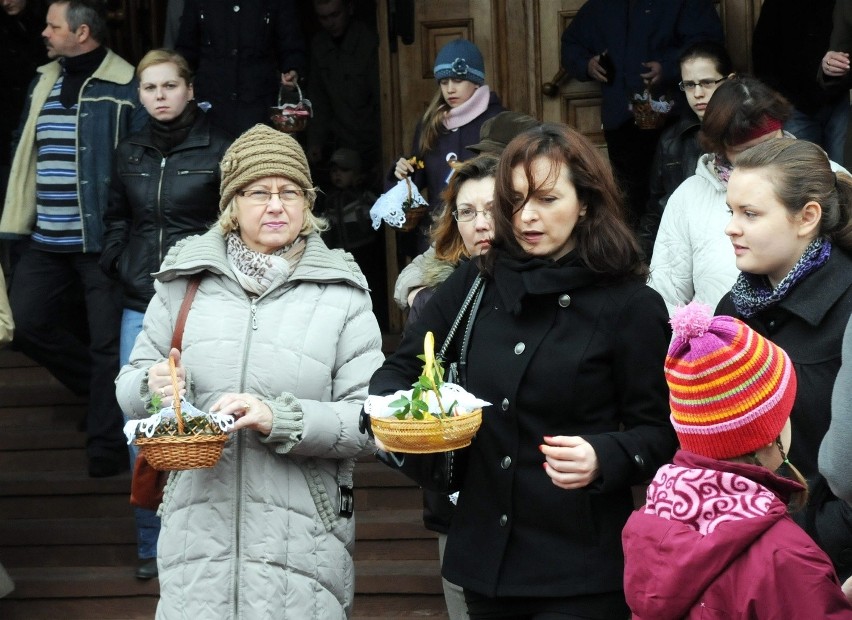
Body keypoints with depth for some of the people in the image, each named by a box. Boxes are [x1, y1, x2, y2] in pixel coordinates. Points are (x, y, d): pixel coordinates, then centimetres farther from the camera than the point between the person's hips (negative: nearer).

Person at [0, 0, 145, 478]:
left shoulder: (125, 89, -10)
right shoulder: (43, 84, 12)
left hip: (103, 240, -7)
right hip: (47, 240, 7)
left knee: (109, 344, 1)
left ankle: (107, 447, 12)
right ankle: (102, 385, 29)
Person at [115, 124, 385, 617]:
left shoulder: (341, 294, 2)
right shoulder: (184, 280, 8)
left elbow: (369, 418, -6)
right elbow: (130, 386, 15)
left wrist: (281, 419, -19)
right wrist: (153, 387, -8)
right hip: (198, 534, 2)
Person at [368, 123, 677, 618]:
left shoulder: (631, 306, -5)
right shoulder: (477, 284, 6)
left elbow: (660, 432, -4)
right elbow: (402, 368, 12)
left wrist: (603, 458, -24)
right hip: (484, 553, 4)